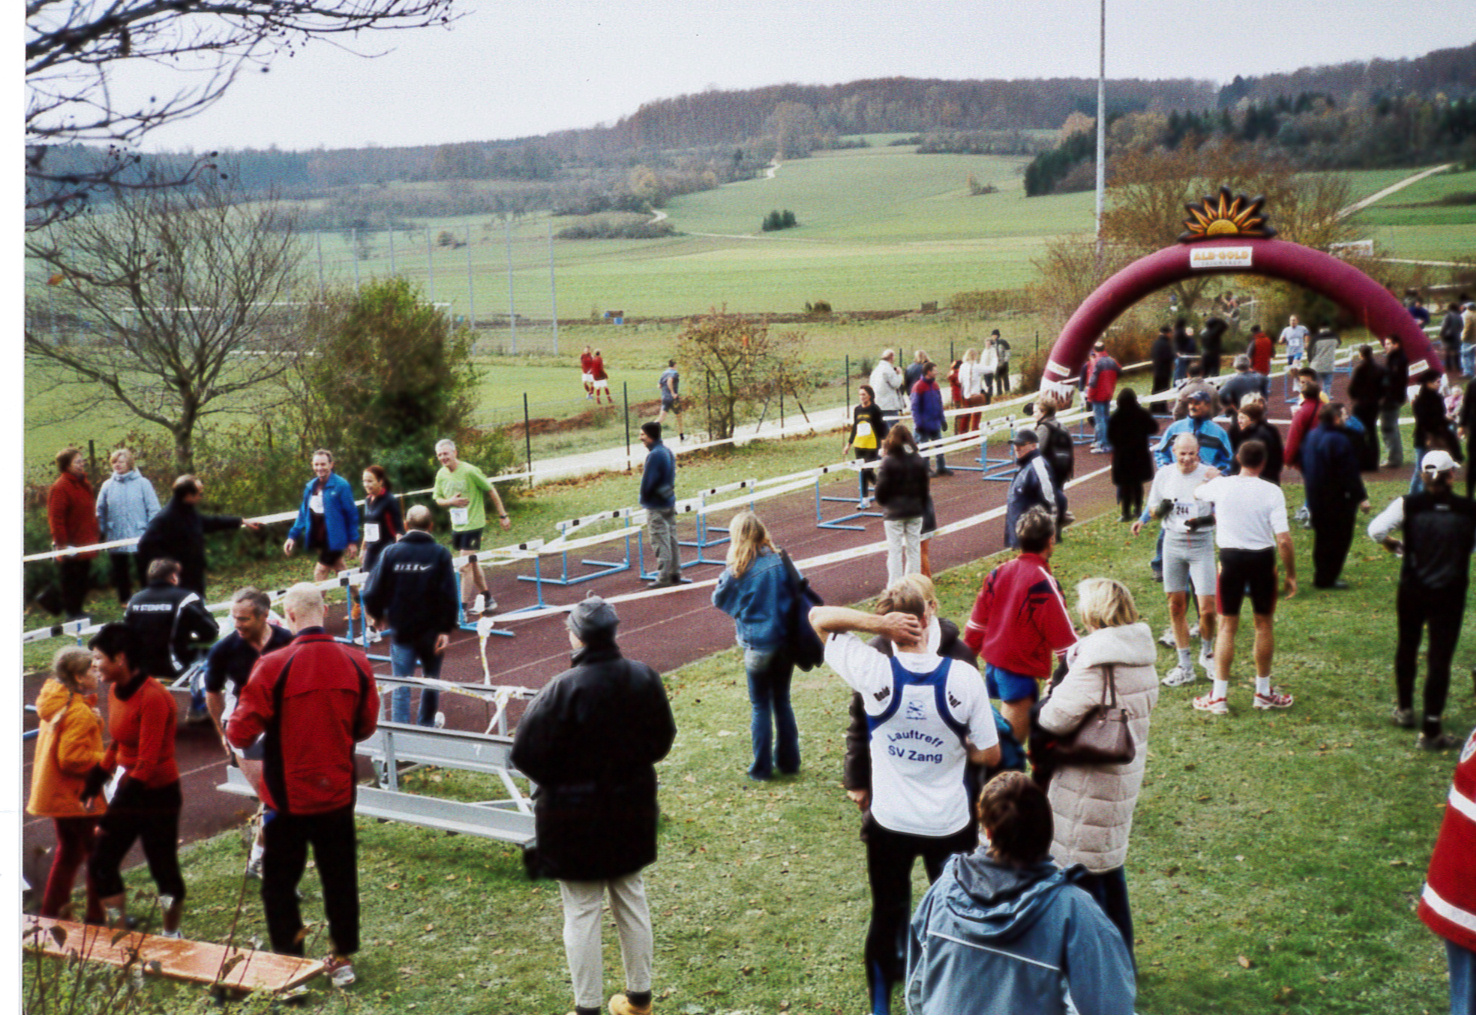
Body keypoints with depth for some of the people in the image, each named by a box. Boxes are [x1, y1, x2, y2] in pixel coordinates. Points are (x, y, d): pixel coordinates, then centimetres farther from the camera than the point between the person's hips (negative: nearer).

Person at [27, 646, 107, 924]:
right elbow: (72, 758, -26)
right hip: (76, 796, -10)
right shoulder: (79, 712, -24)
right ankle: (97, 917, 10)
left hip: (56, 793, 10)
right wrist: (105, 761, -16)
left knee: (69, 852, 22)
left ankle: (51, 913, 28)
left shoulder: (57, 701, 6)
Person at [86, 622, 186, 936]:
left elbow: (147, 765, -24)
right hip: (129, 790, 9)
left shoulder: (152, 698, -23)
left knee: (164, 870, 5)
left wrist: (113, 813, -24)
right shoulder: (116, 691, 4)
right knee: (100, 863, 9)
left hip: (158, 795, -9)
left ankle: (170, 935, 24)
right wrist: (93, 783, 8)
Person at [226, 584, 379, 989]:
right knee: (340, 878, 16)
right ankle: (342, 958, 24)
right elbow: (366, 726, 6)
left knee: (279, 880, 13)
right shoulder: (356, 662, -5)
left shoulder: (273, 666, -17)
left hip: (287, 794, -3)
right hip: (338, 791, 3)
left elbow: (240, 733, -14)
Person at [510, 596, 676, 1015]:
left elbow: (527, 755, -20)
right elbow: (662, 740, 5)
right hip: (631, 807, 5)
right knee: (631, 899, 19)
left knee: (582, 912, 7)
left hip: (575, 815, -5)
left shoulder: (562, 689, -24)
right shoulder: (645, 678, -8)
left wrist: (556, 779, 0)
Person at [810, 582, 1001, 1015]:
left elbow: (818, 616, -9)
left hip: (889, 822, 0)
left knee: (886, 917, 19)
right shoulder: (963, 677, -20)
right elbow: (990, 754, -11)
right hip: (950, 826, 0)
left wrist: (875, 622, -22)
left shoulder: (874, 672, -20)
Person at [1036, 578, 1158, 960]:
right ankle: (1122, 955, 34)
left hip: (1090, 782, -9)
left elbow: (1058, 716, -25)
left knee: (1082, 872, 3)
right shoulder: (1140, 656, 3)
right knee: (1110, 865, 22)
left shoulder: (1096, 661, -24)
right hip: (1124, 775, 9)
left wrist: (1046, 700, -2)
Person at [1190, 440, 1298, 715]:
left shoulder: (1220, 486, -5)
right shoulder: (1271, 492, -11)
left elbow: (1197, 493, 20)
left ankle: (1218, 696, 8)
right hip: (1263, 560, -1)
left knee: (1227, 627, 8)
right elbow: (1283, 540, -13)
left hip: (1230, 558, 1)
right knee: (1264, 624, 15)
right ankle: (1263, 692, 26)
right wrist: (1291, 574, -2)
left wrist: (1210, 476, 41)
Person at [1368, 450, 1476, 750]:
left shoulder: (1409, 505, -8)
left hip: (1412, 590, 2)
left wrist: (1393, 545, 5)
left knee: (1407, 647, 23)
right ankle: (1430, 731, 1)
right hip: (1449, 595, -2)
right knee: (1440, 659, 1)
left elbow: (1376, 529, -14)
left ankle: (1404, 709, 38)